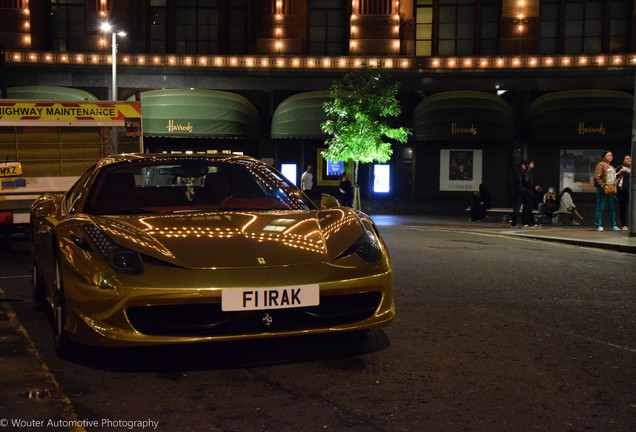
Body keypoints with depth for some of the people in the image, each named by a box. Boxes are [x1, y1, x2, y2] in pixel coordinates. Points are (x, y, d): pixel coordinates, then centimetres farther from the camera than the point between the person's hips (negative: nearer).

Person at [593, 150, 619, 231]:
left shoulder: (611, 166, 21)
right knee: (600, 207, -6)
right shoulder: (601, 165, -5)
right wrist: (603, 186, -19)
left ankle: (613, 225, 15)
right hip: (602, 189, -8)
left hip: (610, 190, 8)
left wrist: (614, 186, 15)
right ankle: (599, 225, -2)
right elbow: (597, 177, -14)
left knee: (611, 208, 10)